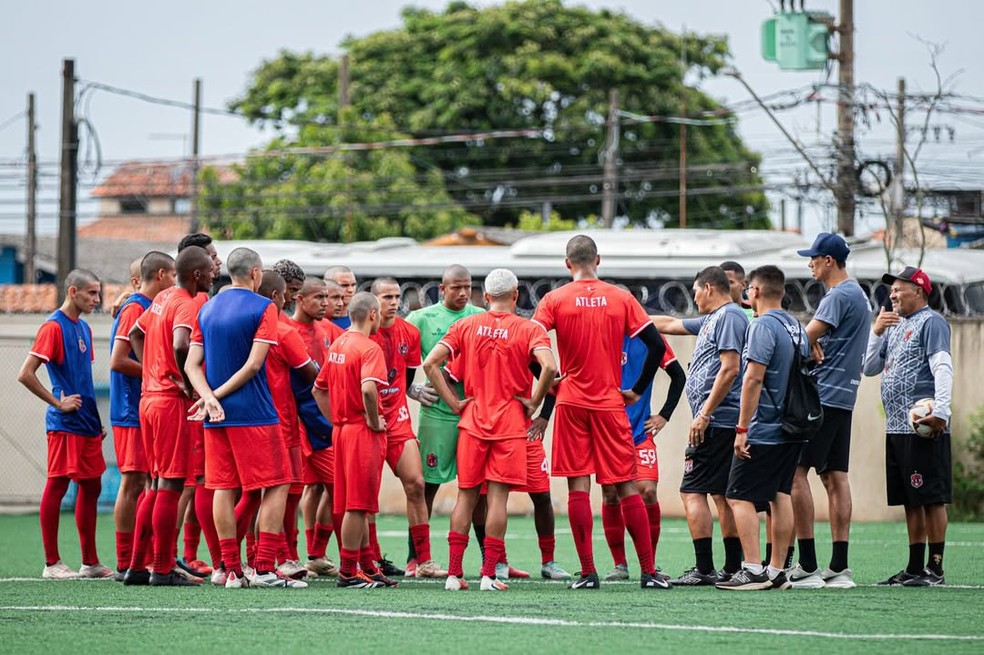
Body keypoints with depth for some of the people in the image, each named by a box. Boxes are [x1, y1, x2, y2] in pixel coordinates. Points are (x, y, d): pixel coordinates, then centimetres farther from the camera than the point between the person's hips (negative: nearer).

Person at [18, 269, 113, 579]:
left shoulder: (84, 328, 15)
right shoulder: (54, 327, -11)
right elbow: (25, 375, -16)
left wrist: (96, 419, 16)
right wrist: (58, 403, -13)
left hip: (87, 423, 9)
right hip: (64, 424, -9)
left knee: (91, 487, 10)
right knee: (57, 485, -4)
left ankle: (90, 562, 15)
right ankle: (52, 563, 0)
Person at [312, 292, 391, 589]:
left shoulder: (337, 345, 13)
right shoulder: (369, 348, -13)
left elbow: (319, 389, 19)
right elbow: (368, 388, -29)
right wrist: (374, 421, -16)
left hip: (342, 430, 9)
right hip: (363, 432, -9)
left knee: (355, 505, 13)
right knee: (357, 505, -5)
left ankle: (367, 567, 20)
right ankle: (349, 572, -3)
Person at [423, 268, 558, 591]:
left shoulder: (466, 326, 4)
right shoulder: (528, 329, -4)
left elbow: (430, 363, -3)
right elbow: (549, 367, -21)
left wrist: (453, 402, 2)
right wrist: (534, 402, -7)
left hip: (473, 420, 2)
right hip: (511, 423, -2)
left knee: (466, 495, 8)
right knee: (498, 495, -1)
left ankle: (454, 573, 5)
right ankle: (489, 574, -5)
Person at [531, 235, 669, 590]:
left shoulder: (555, 299, -1)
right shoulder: (621, 298, 1)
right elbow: (656, 345, -2)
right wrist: (638, 390, 7)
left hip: (571, 402, -1)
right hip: (611, 403, 1)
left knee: (578, 487, 1)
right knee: (626, 486, 5)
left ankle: (588, 572, -3)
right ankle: (649, 571, 3)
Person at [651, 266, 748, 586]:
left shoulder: (729, 317, -10)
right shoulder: (711, 320, 20)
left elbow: (730, 369, -19)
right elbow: (669, 324, 34)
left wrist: (704, 414, -19)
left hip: (715, 422, -10)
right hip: (724, 424, 10)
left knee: (693, 492, -9)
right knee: (722, 494, 9)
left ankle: (704, 569, -12)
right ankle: (732, 569, 9)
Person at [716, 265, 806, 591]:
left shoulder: (763, 326, -13)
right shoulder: (798, 328, 13)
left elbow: (754, 378, -19)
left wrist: (742, 429, -18)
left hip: (763, 431, -9)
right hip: (793, 431, 9)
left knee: (739, 497, -5)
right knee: (781, 496, 10)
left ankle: (753, 570, -13)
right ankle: (777, 571, 10)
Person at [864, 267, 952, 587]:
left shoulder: (931, 322, -5)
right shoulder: (895, 327, 22)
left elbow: (943, 367, -16)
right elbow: (870, 368, 23)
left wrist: (940, 411, -27)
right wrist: (876, 332, 9)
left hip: (923, 427, -9)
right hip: (896, 427, 9)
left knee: (931, 498, -8)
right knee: (910, 502, 10)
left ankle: (935, 569, -8)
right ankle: (915, 568, 14)